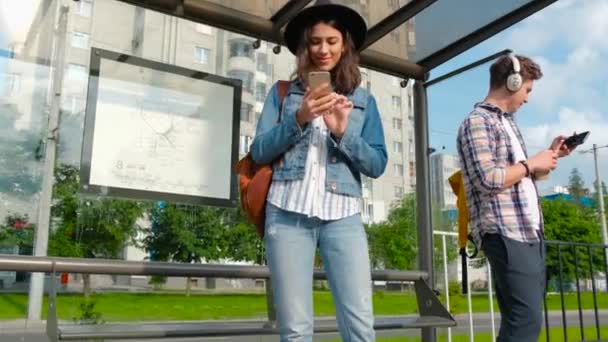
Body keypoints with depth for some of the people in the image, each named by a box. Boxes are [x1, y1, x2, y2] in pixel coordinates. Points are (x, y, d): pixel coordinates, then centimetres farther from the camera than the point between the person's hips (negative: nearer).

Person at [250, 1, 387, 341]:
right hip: (287, 212, 0)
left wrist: (342, 133, -9)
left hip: (342, 215, 1)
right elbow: (259, 151, 4)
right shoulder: (283, 92, 13)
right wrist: (299, 119, -10)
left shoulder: (363, 100, 15)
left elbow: (378, 164, 7)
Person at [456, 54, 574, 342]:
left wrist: (549, 155, 17)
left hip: (530, 231, 10)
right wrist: (530, 164, -7)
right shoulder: (477, 122, -7)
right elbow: (488, 179, -20)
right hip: (505, 234, -10)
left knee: (524, 318, 10)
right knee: (526, 319, -13)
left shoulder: (508, 122, 23)